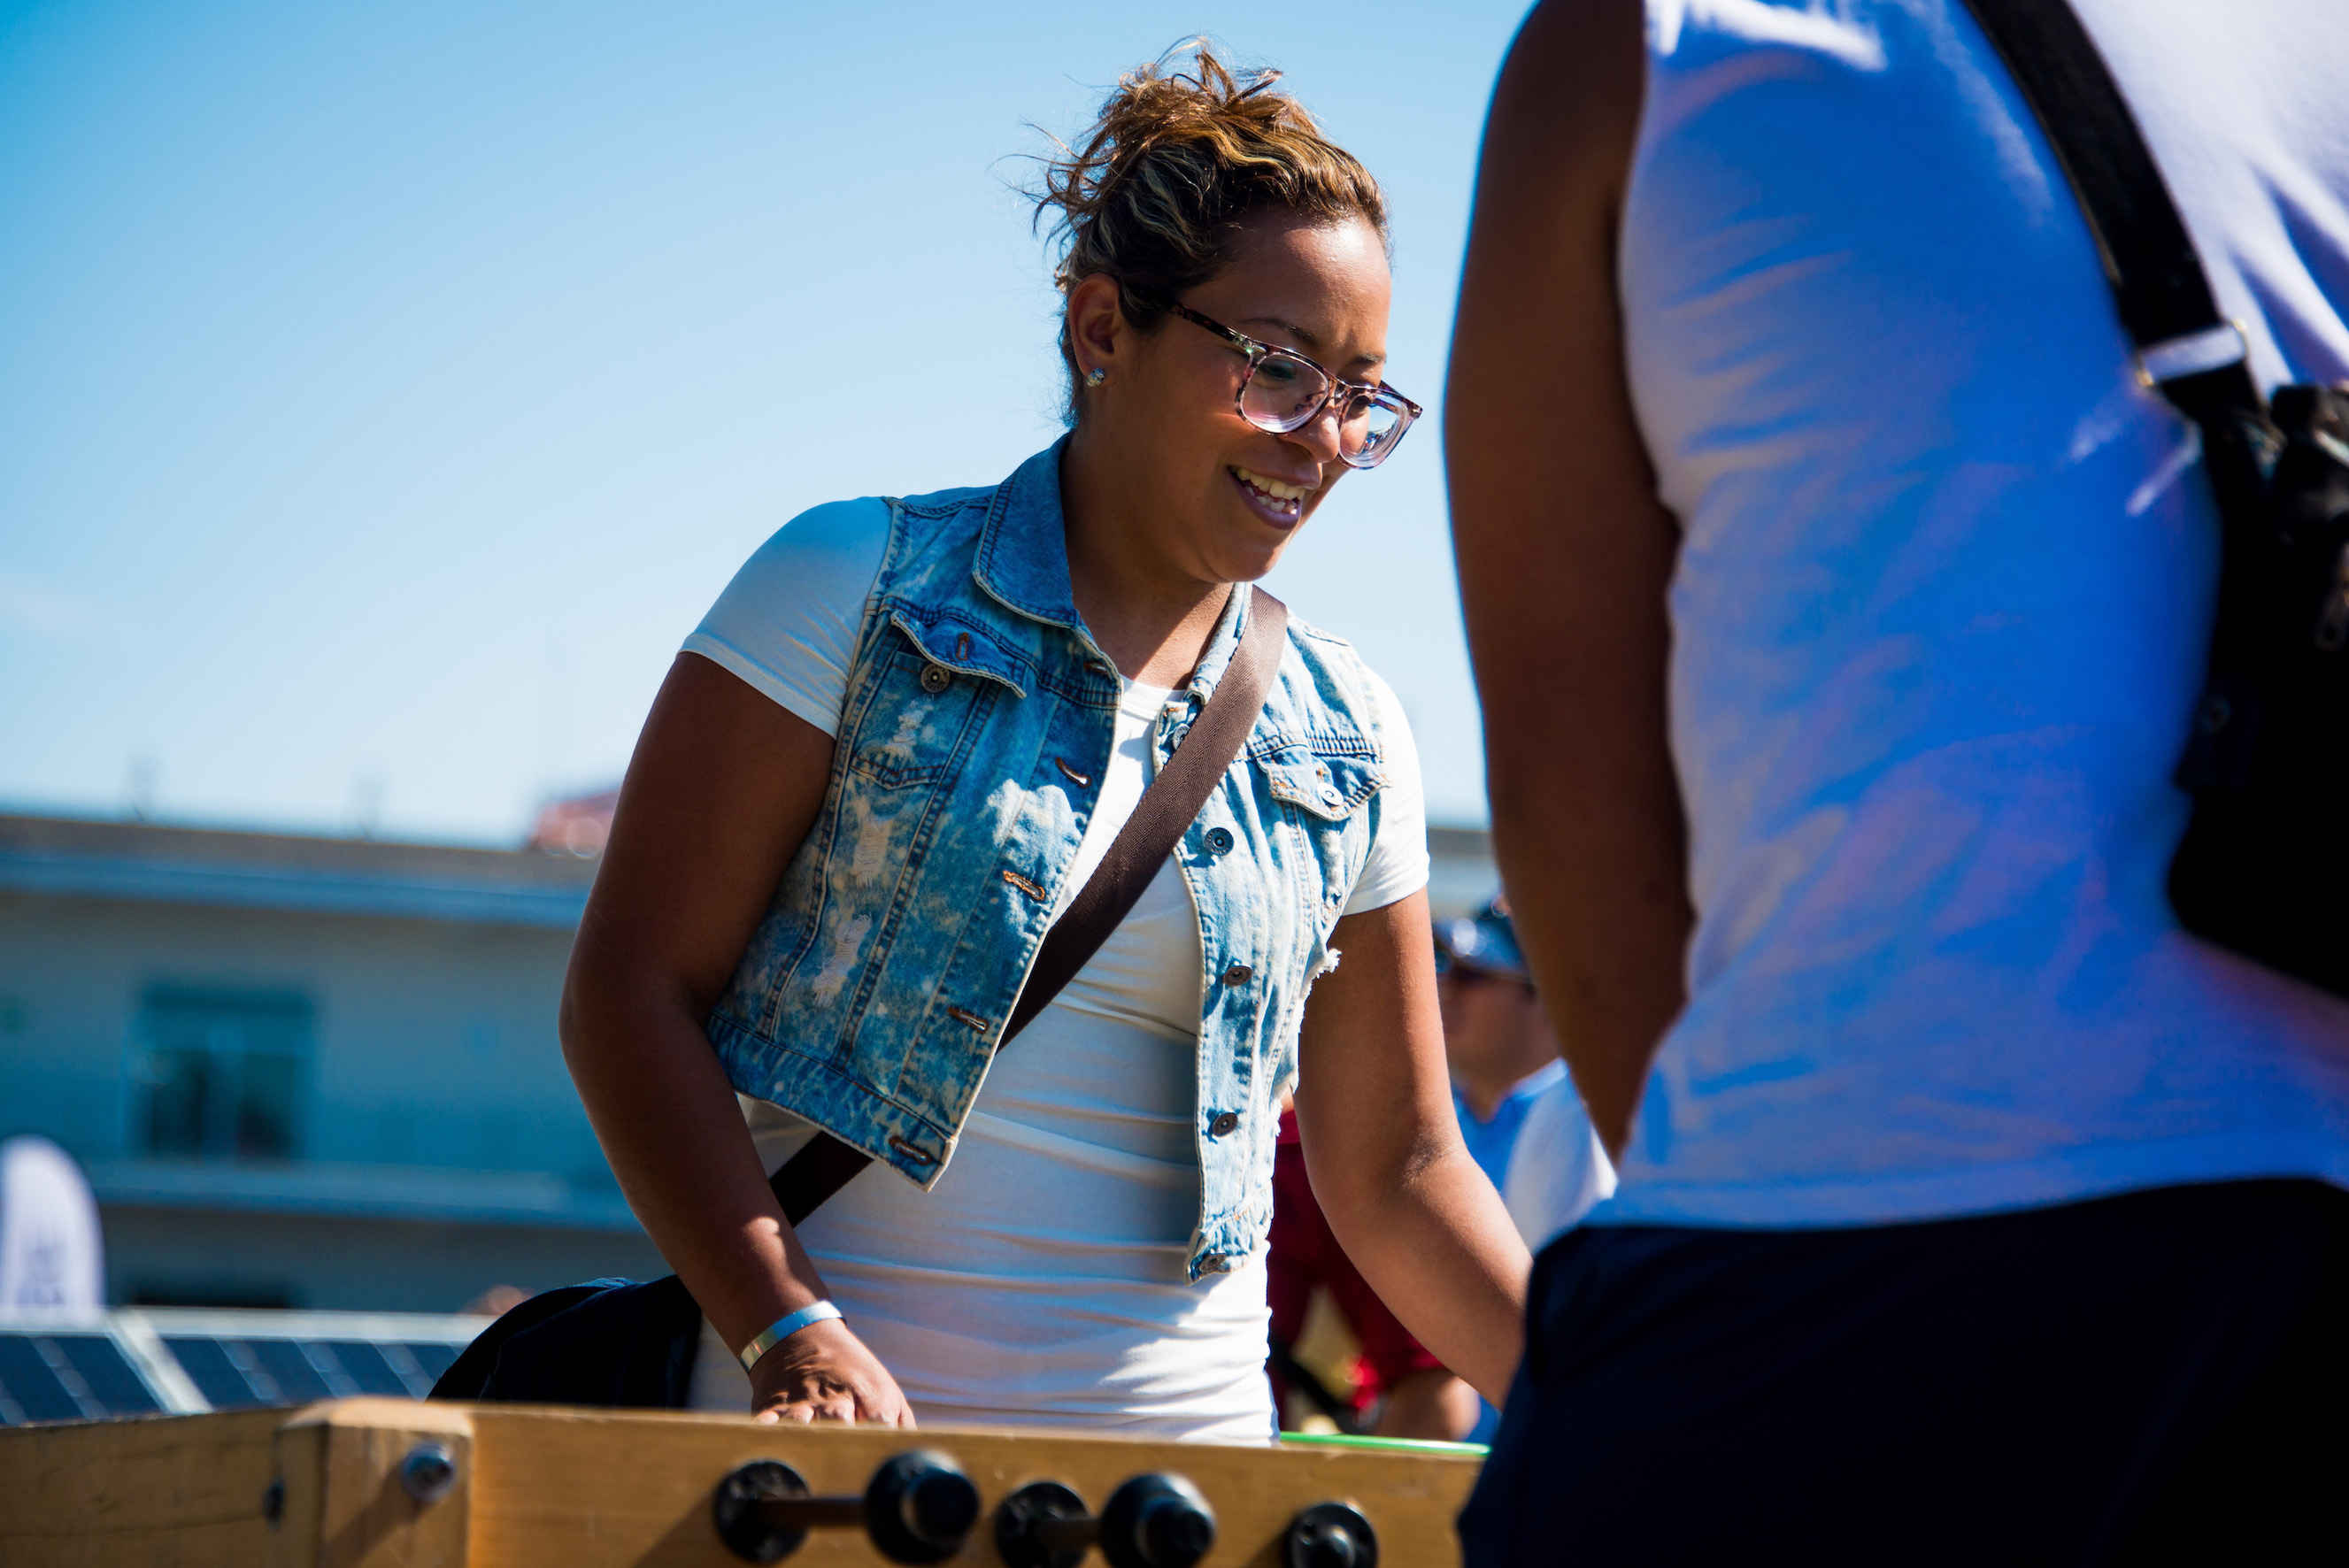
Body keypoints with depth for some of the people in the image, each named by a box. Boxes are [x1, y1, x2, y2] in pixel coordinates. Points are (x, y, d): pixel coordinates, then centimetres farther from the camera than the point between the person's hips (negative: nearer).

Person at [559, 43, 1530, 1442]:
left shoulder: (1347, 743, 13)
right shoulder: (855, 594, 2)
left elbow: (1396, 1170, 17)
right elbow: (632, 985, -2)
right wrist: (787, 1332, -15)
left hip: (1188, 1438, 4)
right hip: (841, 1434, -4)